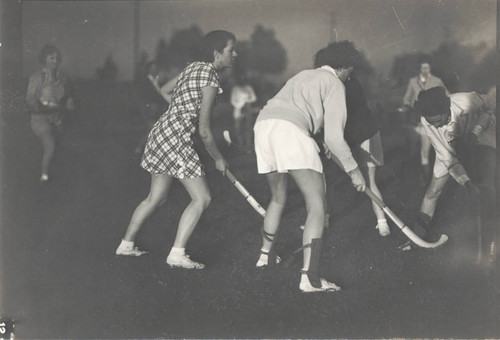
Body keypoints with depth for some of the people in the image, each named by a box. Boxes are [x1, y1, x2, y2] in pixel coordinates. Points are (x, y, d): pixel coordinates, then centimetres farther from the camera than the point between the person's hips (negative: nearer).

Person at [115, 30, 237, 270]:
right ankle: (177, 254, -10)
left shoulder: (192, 68, 14)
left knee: (156, 197, 19)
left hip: (161, 132, 10)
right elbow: (204, 130, -13)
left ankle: (126, 244, 28)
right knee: (201, 198, -7)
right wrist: (218, 158, 1)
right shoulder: (210, 77, -13)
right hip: (176, 137, -10)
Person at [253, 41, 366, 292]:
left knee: (278, 198, 29)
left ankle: (265, 255, 43)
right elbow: (333, 136, 1)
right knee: (317, 206, -7)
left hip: (263, 123, 8)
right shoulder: (334, 84, 9)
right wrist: (352, 168, 10)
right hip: (290, 130, -8)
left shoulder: (303, 75, 32)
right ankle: (309, 277, -17)